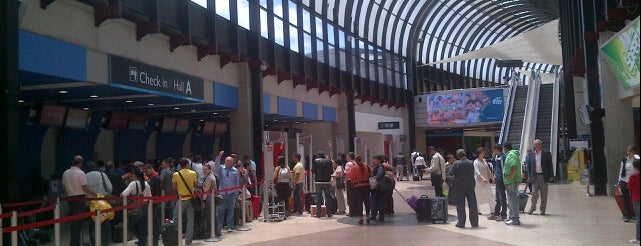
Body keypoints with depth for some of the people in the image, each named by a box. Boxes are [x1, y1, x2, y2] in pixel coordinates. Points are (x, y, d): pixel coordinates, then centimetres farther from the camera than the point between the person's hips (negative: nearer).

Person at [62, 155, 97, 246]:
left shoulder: (65, 173, 6)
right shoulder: (80, 173, -13)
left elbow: (64, 187, 12)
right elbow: (85, 189, -14)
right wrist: (95, 194, -5)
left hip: (70, 198, 6)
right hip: (79, 198, -6)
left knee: (73, 221, 14)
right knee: (78, 221, -1)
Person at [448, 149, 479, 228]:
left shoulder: (456, 163, -10)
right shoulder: (471, 163, 1)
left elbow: (451, 172, -10)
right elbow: (473, 173, 12)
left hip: (460, 187, -3)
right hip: (470, 185, 3)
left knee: (460, 205, 3)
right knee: (472, 204, 8)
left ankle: (461, 223, 4)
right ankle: (474, 222, 12)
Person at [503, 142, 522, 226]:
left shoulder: (511, 155, -15)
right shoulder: (509, 155, 18)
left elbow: (514, 166, -28)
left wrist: (512, 176, -23)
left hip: (512, 181, -11)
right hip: (510, 182, 11)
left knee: (513, 200, -7)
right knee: (511, 201, 17)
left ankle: (515, 219, -5)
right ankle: (512, 218, 26)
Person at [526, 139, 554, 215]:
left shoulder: (547, 154, 5)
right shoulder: (530, 154, 9)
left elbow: (550, 165, 3)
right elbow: (528, 166, 10)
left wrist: (551, 176, -3)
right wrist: (529, 176, 3)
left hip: (544, 176, -1)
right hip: (535, 176, 1)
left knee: (544, 194, 4)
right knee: (534, 193, -4)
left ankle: (542, 210, 12)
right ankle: (532, 208, 12)